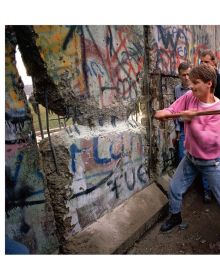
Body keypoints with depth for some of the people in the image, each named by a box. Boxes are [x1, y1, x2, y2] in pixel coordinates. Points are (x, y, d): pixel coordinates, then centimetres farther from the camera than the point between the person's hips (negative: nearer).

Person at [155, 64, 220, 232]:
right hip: (190, 158, 5)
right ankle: (175, 217, 42)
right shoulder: (189, 97, -8)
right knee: (174, 188, 15)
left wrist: (191, 121, -32)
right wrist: (164, 113, -27)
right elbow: (172, 109, -5)